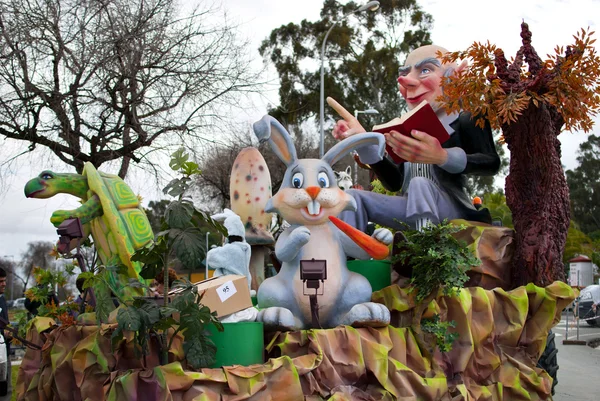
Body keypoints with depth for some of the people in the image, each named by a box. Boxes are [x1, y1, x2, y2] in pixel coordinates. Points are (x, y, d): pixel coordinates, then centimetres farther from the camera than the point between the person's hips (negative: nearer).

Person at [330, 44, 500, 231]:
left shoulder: (468, 121, 0)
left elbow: (492, 163, -16)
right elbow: (395, 182, 10)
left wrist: (442, 157, -33)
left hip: (455, 214, -6)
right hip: (414, 214, 6)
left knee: (420, 184, -35)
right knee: (353, 199, -9)